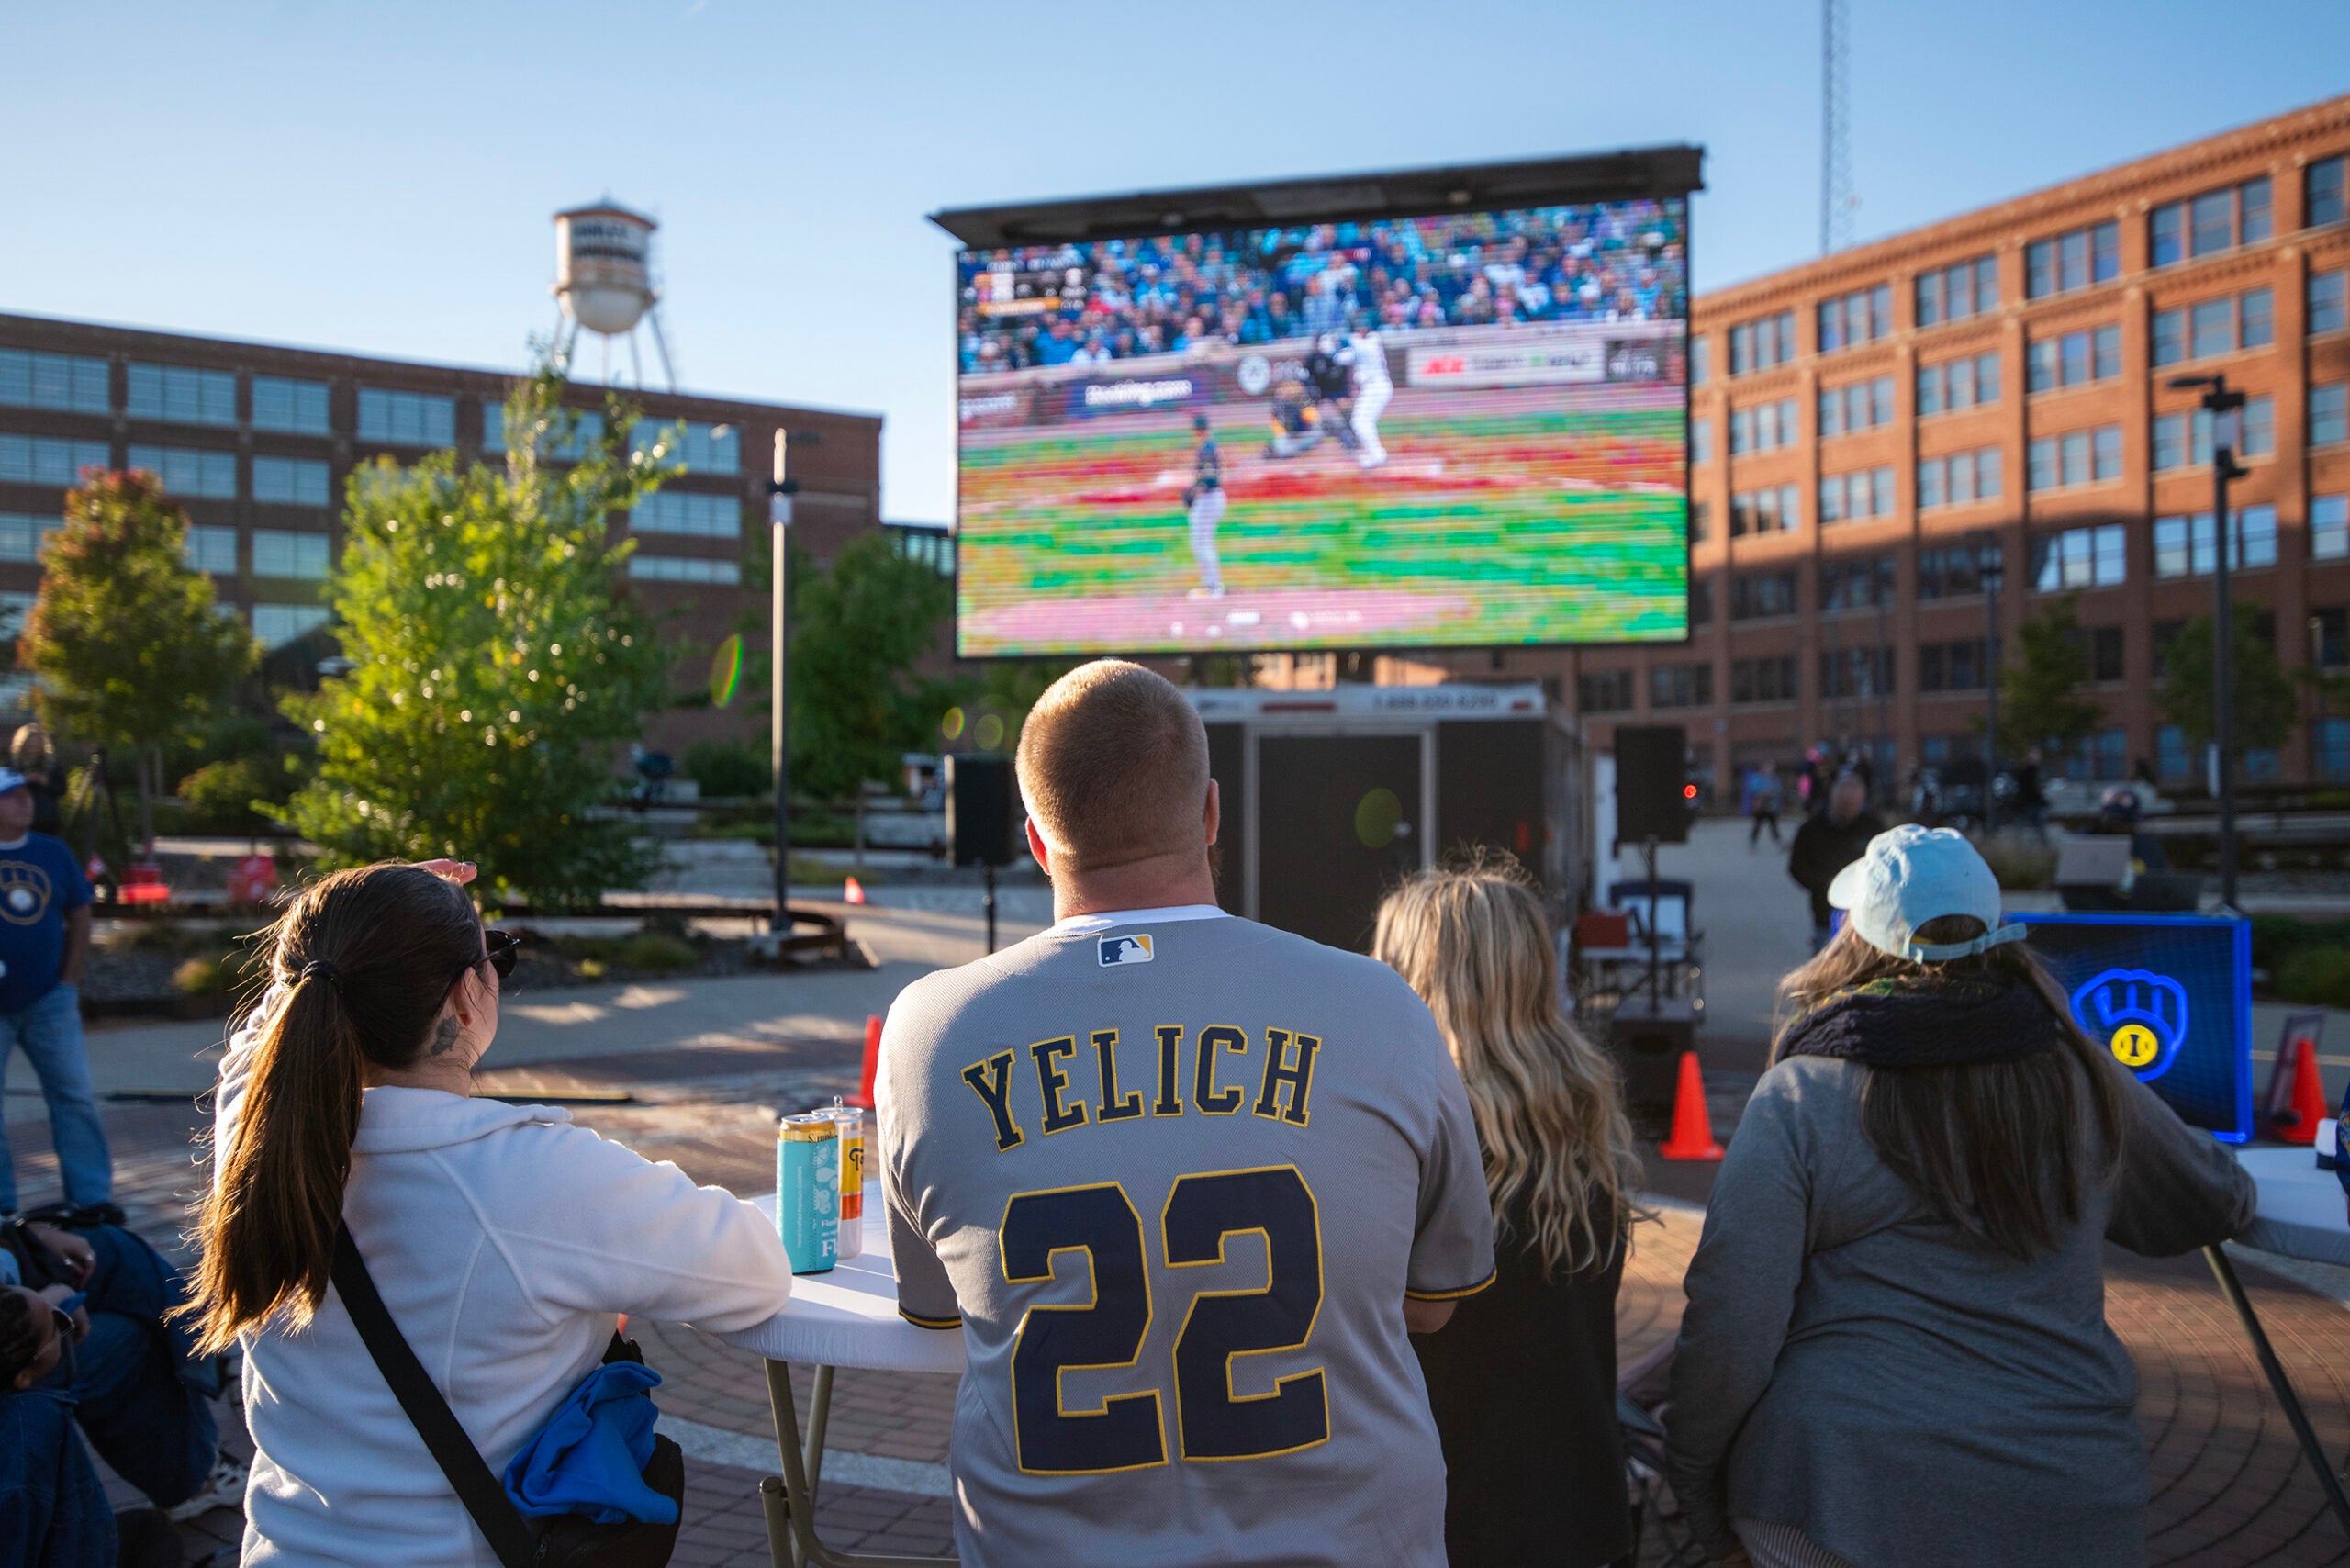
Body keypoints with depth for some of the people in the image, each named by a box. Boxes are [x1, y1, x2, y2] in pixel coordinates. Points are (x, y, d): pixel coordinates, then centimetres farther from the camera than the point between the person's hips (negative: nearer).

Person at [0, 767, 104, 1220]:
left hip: (49, 1001, 3)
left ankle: (94, 1199, 7)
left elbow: (79, 915, 12)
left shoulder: (53, 852, 6)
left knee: (75, 1096, 2)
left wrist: (70, 980, 4)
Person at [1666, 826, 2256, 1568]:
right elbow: (2217, 1203, 19)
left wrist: (1700, 1495, 0)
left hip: (1839, 1505, -3)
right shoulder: (2084, 1081, 0)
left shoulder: (1797, 1099, -12)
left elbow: (1730, 1321, -14)